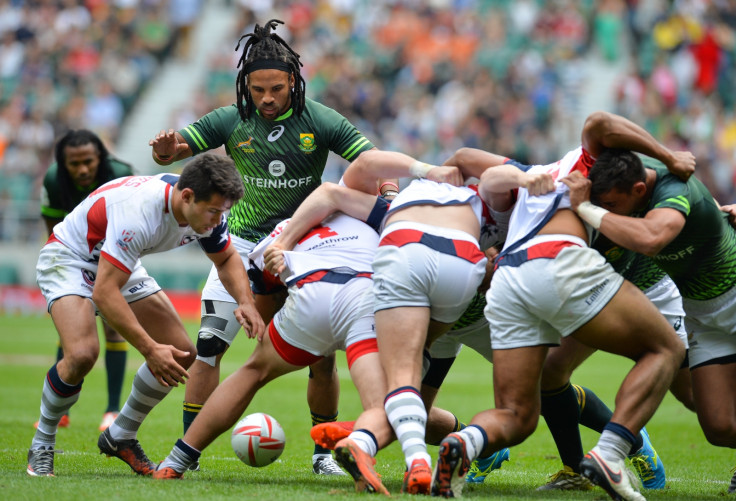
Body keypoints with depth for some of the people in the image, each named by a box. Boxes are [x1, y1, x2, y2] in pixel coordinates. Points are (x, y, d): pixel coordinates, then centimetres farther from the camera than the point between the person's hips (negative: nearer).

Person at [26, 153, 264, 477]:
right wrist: (150, 350, -40)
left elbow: (227, 259, 5)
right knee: (82, 353, -31)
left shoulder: (205, 206, -16)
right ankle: (41, 446, -7)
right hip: (68, 257, -8)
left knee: (182, 353, -3)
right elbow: (104, 293, -40)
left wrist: (245, 302, -16)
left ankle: (120, 437, 14)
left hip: (121, 265, 8)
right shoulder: (138, 211, -40)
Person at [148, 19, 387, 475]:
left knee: (321, 355, -3)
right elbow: (171, 152, -3)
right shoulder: (231, 121, -6)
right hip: (244, 244, 1)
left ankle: (324, 451, 16)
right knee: (209, 345, -10)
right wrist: (166, 149, -28)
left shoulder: (321, 121, -10)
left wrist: (384, 181, -32)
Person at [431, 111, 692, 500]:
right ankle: (610, 454, -13)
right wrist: (669, 158, 11)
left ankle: (465, 443, -27)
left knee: (516, 417, 10)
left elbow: (491, 179, 22)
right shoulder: (588, 160, 26)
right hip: (561, 264, -5)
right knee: (665, 350, 9)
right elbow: (597, 123, 6)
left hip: (505, 284, 5)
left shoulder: (534, 176, 41)